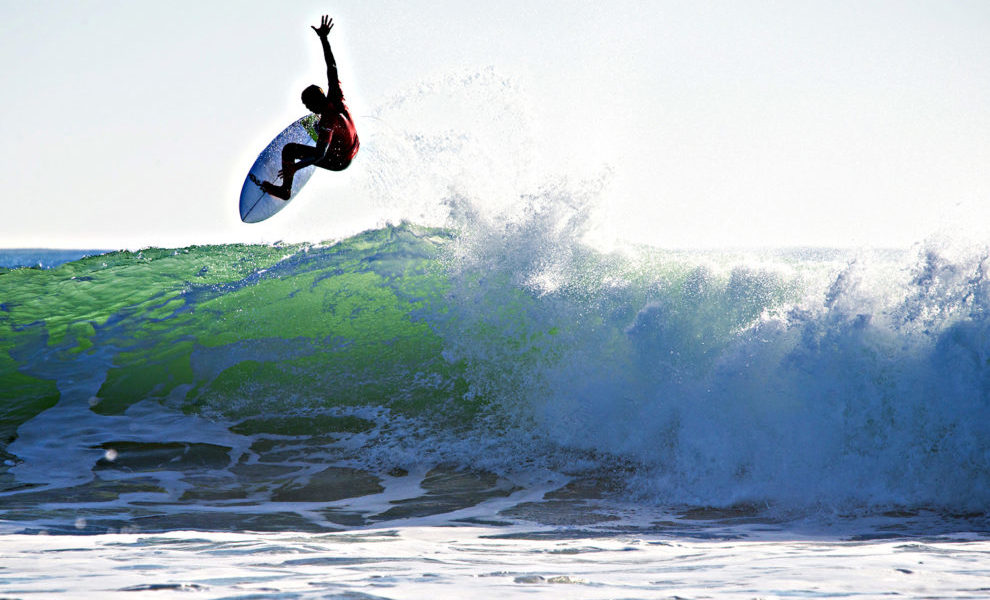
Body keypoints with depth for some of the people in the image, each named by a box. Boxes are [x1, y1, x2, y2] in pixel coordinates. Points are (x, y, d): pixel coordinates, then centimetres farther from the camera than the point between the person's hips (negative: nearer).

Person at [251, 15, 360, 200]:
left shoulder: (327, 120, -35)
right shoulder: (335, 97, -16)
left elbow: (320, 154, -39)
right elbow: (332, 67, -8)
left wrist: (295, 168, -44)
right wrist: (324, 39, -6)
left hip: (338, 161, -8)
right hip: (353, 150, 8)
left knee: (289, 150, -7)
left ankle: (285, 190, 3)